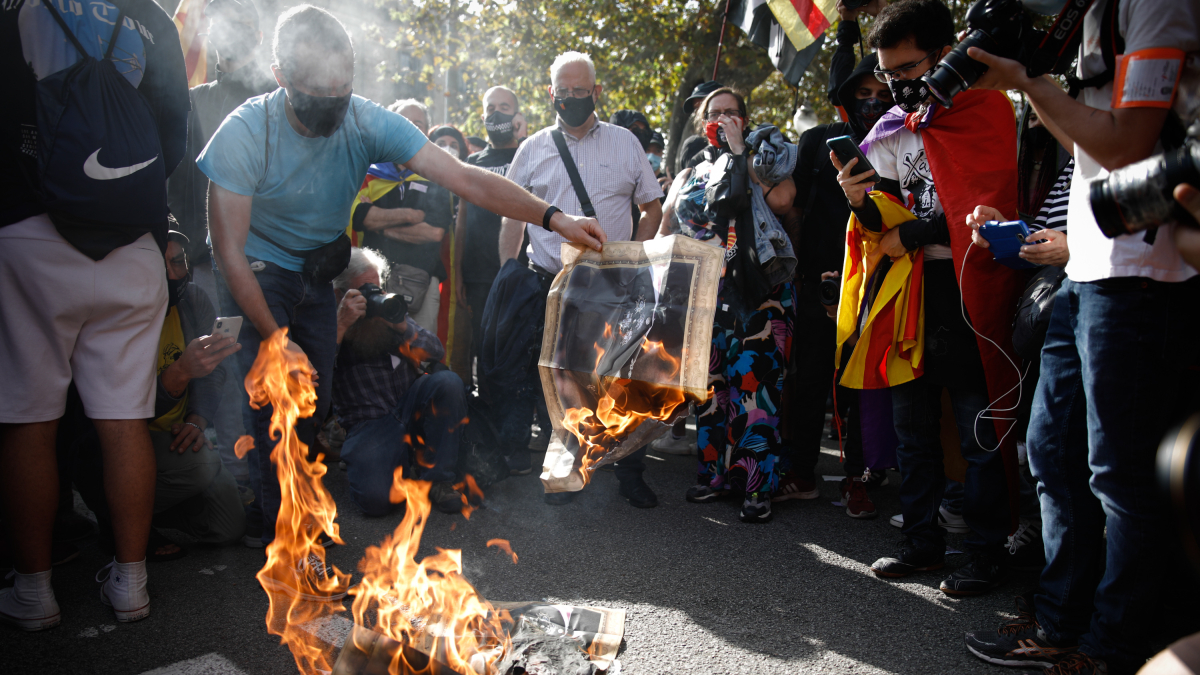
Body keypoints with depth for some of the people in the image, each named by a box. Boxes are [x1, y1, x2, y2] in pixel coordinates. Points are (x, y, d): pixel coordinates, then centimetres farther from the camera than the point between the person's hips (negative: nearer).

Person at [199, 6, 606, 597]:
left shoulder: (366, 122, -20)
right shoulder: (245, 133, -27)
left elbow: (463, 179, -26)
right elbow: (230, 251, -22)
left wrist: (553, 218, -36)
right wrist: (275, 340, -21)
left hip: (316, 273, 4)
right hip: (255, 275, -4)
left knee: (312, 404, 3)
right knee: (271, 398, -16)